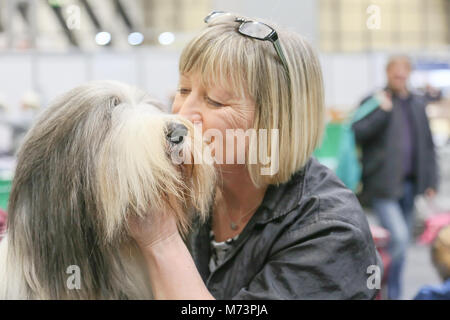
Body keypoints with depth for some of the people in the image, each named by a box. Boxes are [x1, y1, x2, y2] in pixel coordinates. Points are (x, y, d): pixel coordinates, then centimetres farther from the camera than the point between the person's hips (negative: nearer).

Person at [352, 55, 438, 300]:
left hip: (408, 184, 6)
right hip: (383, 185, -6)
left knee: (403, 239, 11)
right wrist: (382, 110, -20)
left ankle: (393, 291, 25)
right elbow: (357, 133, -15)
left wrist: (430, 180, 12)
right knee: (399, 236, -15)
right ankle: (393, 292, 1)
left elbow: (427, 144, 17)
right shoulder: (374, 101, -3)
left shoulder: (418, 103, 14)